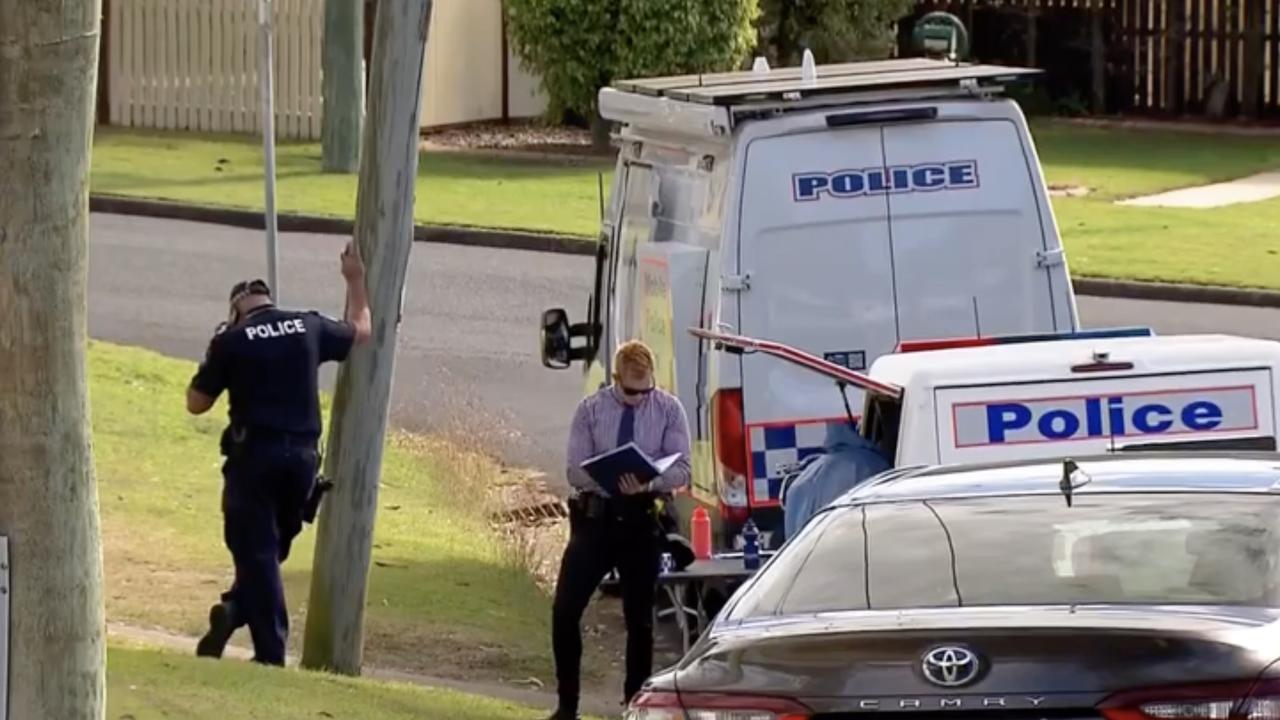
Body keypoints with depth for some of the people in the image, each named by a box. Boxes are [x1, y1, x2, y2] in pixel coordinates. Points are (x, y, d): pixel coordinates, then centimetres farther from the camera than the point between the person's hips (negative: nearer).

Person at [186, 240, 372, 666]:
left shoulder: (231, 342, -6)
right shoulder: (309, 328, 4)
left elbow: (196, 403, 2)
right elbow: (360, 333, 24)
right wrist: (356, 282, 37)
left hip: (254, 456, -3)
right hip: (302, 456, 3)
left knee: (257, 553, 1)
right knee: (273, 548, 17)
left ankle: (271, 654, -6)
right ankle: (237, 611, -3)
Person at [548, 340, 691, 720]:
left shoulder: (669, 410, -2)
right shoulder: (591, 409, -3)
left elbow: (681, 469, -5)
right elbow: (576, 470, -5)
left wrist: (649, 482, -27)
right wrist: (613, 481, -25)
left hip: (642, 521, 0)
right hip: (594, 517, 0)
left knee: (639, 617, 8)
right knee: (565, 609, -7)